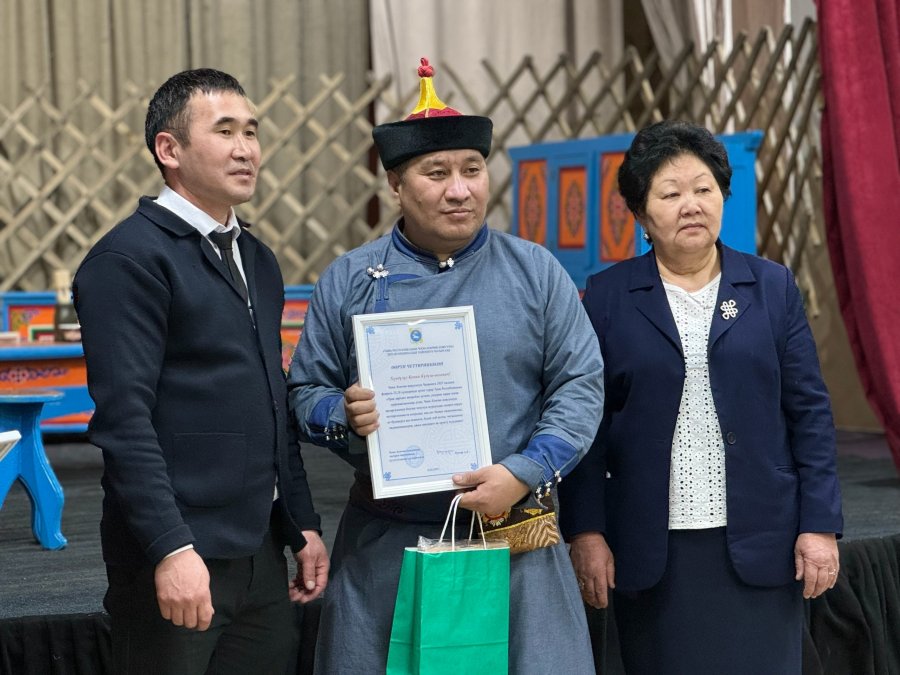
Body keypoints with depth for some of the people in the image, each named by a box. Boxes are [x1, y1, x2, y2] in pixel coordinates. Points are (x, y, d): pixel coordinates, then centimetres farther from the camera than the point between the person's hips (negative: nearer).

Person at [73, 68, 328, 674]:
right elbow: (123, 418, -17)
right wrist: (171, 549, -23)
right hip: (176, 559, -7)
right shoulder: (129, 259, -10)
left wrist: (303, 526, 18)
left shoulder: (258, 260, 16)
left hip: (260, 554, 7)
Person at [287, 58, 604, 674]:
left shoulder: (536, 272, 5)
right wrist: (346, 415, -15)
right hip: (385, 549, 0)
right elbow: (305, 392, 8)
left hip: (514, 547, 0)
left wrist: (523, 473, -13)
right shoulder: (349, 281, 6)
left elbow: (581, 386, 1)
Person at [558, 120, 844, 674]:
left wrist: (820, 525, -1)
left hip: (758, 546, 1)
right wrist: (586, 531, -3)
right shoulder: (608, 297, 4)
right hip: (652, 554, 0)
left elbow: (809, 413, 5)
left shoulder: (773, 288, 6)